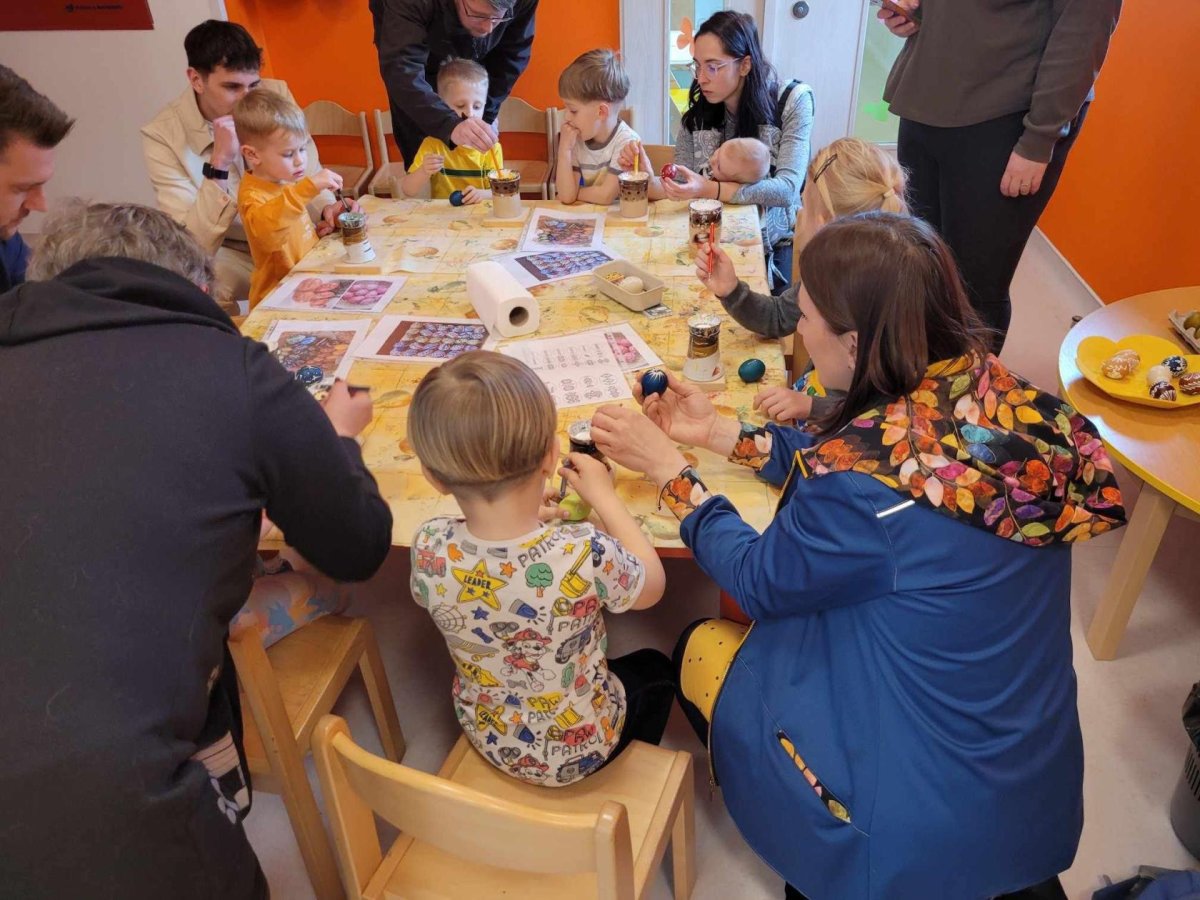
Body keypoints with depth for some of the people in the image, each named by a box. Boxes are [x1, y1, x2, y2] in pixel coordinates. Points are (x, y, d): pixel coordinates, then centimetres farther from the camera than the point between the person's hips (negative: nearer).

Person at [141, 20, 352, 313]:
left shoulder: (276, 94, -9)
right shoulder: (161, 135, -17)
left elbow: (307, 172, -1)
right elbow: (194, 244, -24)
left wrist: (327, 208, -24)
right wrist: (219, 163, -35)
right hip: (231, 253, -3)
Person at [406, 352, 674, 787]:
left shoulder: (429, 549, -29)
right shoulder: (584, 554, -40)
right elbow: (652, 587, -16)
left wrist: (523, 517, -3)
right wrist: (604, 496, -9)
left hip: (487, 735, 3)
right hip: (579, 748, -3)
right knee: (656, 671, 29)